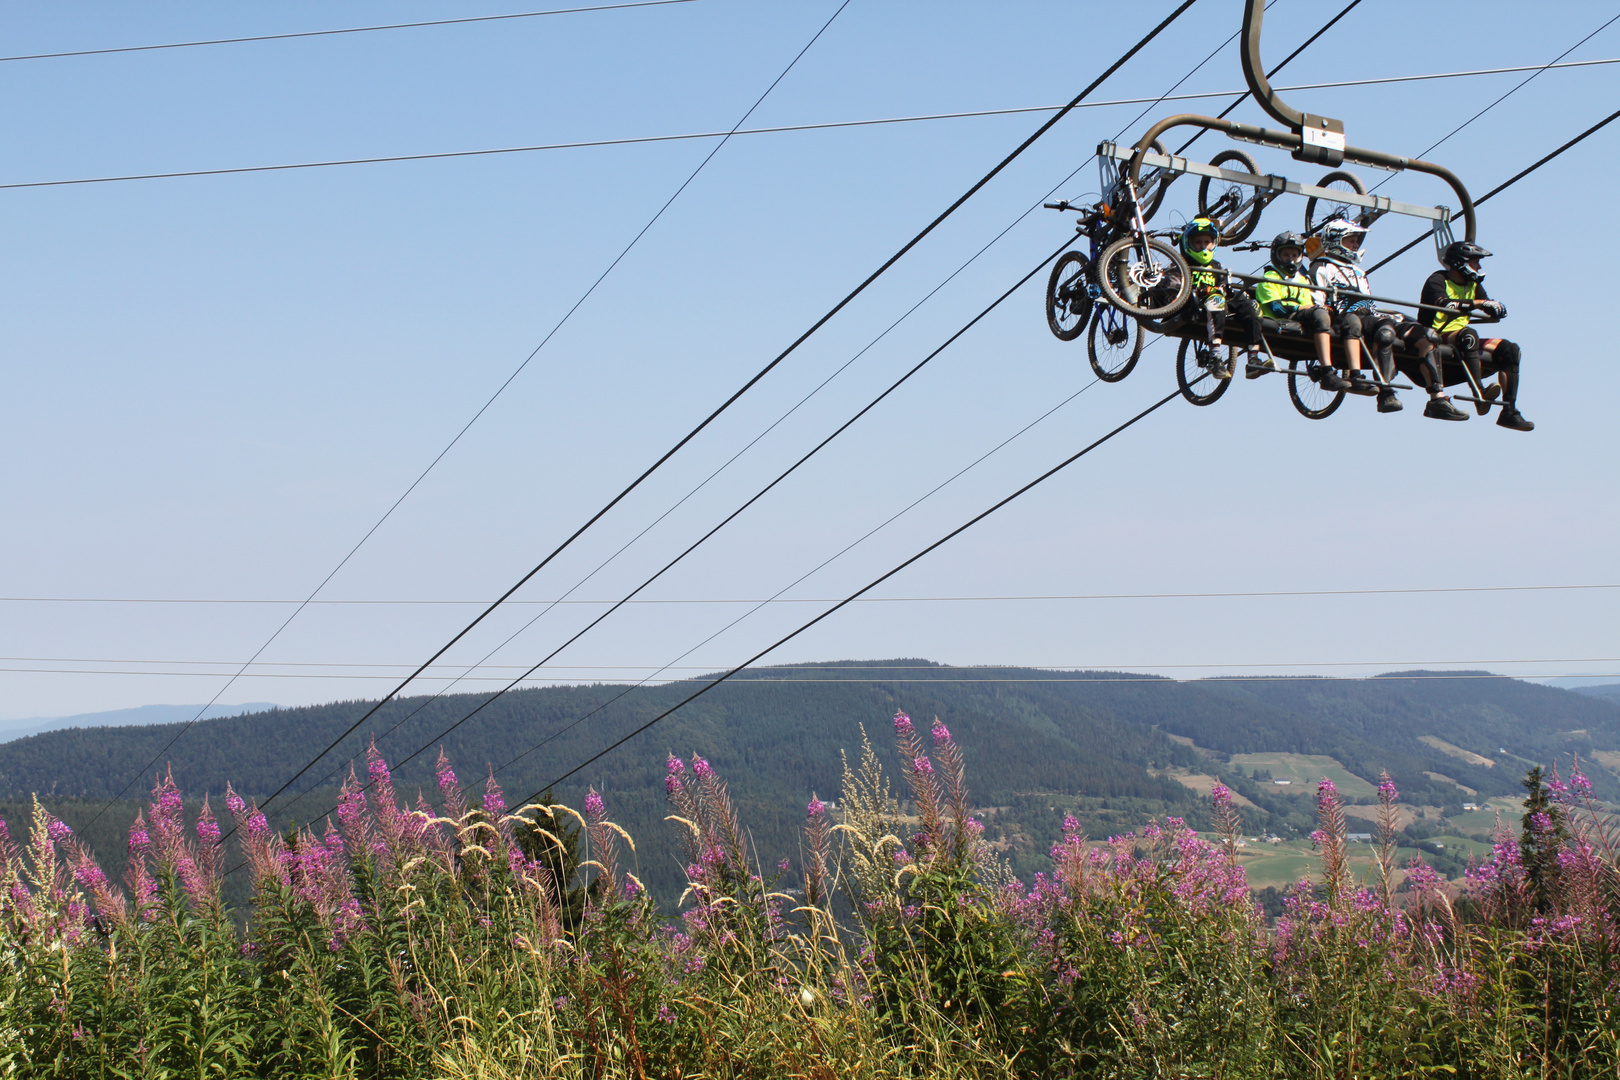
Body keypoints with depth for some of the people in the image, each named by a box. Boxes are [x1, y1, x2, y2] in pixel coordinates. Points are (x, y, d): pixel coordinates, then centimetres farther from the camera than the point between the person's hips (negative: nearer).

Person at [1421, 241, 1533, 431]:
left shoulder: (1473, 285, 18)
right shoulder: (1438, 280, -5)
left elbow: (1493, 311, 13)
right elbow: (1444, 303, -25)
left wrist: (1495, 308, -11)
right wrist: (1479, 303, -26)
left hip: (1464, 341, 8)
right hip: (1438, 339, -8)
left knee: (1509, 349, -8)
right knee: (1469, 334, -37)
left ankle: (1509, 412, -14)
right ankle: (1480, 394, -51)